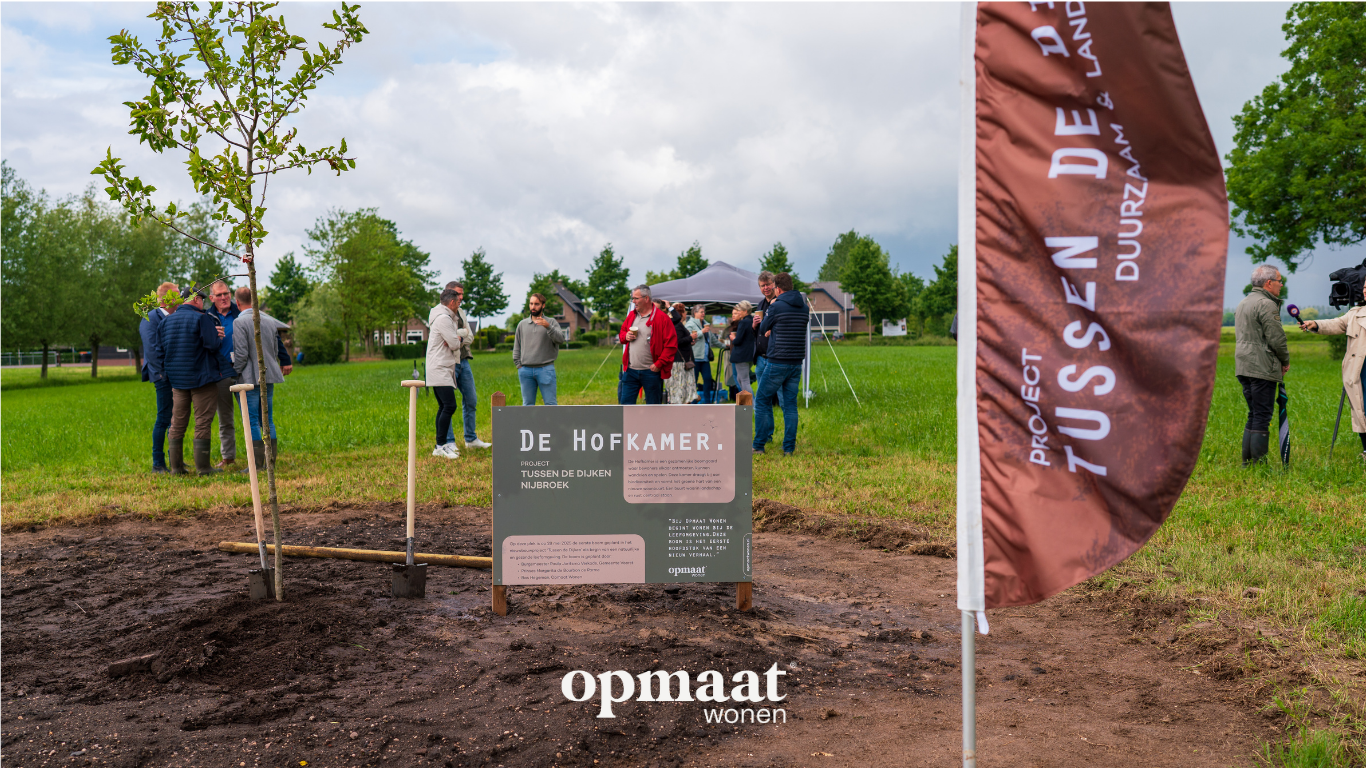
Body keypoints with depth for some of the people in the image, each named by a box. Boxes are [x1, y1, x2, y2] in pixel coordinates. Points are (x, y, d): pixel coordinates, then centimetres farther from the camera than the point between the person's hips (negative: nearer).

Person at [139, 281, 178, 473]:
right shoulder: (151, 318, -8)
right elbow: (152, 349, -15)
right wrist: (162, 374, -17)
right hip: (165, 378, -8)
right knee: (163, 419, -4)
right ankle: (157, 463, 4)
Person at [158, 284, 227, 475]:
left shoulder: (166, 321, 10)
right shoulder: (201, 318, -10)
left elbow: (159, 348, 12)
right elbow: (213, 345, -17)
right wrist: (219, 338, 4)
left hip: (176, 379, 6)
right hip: (202, 379, -6)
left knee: (177, 423, 11)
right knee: (203, 422, -2)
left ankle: (176, 466, 13)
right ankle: (203, 466, -1)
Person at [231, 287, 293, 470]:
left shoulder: (240, 322, -12)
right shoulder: (269, 320, 8)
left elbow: (241, 353, -16)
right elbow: (278, 347, 17)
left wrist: (236, 372, -2)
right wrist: (286, 363, 30)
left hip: (250, 378, -6)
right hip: (269, 376, 6)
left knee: (251, 421, -3)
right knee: (267, 419, 11)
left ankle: (258, 463, -5)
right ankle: (271, 460, 12)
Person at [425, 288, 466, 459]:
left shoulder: (446, 317, 19)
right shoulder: (443, 318, -14)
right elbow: (455, 344, -17)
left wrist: (457, 339, -2)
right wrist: (458, 339, 5)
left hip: (444, 369, 11)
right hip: (440, 369, -11)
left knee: (444, 407, 10)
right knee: (449, 406, -15)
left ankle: (442, 444, 13)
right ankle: (441, 446, -13)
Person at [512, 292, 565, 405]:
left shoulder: (551, 323, 6)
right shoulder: (522, 324, 15)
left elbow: (560, 339, -12)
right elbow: (517, 347, 19)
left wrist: (548, 327, -26)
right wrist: (518, 365, 9)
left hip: (546, 369, -3)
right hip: (525, 370, 3)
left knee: (550, 403, -5)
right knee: (528, 404, 6)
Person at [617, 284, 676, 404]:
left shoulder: (662, 318, -9)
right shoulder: (631, 315, 11)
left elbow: (671, 345, -11)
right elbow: (622, 333, 24)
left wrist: (659, 364, -15)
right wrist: (625, 336, 0)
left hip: (651, 371, -5)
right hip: (630, 370, 5)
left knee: (653, 404, 7)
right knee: (625, 402, 5)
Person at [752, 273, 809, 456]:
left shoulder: (776, 306, -10)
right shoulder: (804, 308, 9)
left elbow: (762, 331, 3)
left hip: (778, 363, -6)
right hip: (797, 363, 6)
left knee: (762, 401, 6)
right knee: (790, 404, 8)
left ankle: (759, 445, 7)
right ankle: (789, 447, 6)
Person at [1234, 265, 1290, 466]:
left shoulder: (1242, 304, 18)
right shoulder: (1266, 304, -12)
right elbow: (1276, 337, -15)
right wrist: (1285, 361, 2)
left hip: (1243, 366, 9)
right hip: (1262, 368, -9)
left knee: (1254, 415, 14)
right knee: (1262, 417, -6)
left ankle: (1247, 462, 15)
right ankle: (1259, 463, -5)